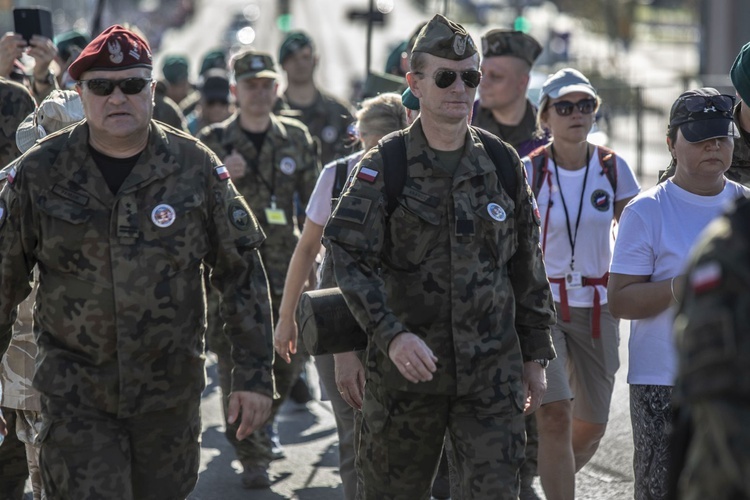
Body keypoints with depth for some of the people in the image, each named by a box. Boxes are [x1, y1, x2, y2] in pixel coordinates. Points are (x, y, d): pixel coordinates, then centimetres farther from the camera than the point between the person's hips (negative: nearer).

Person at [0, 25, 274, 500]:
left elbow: (242, 272, 2)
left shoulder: (196, 166, -2)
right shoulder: (39, 172, -3)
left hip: (171, 391, 1)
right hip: (76, 394, -1)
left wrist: (255, 374, -2)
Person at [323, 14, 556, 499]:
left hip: (492, 373, 2)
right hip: (404, 369, -1)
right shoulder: (384, 167, -4)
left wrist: (535, 356, 13)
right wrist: (391, 334, -28)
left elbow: (527, 268, 13)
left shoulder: (504, 165, 6)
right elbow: (350, 258, -14)